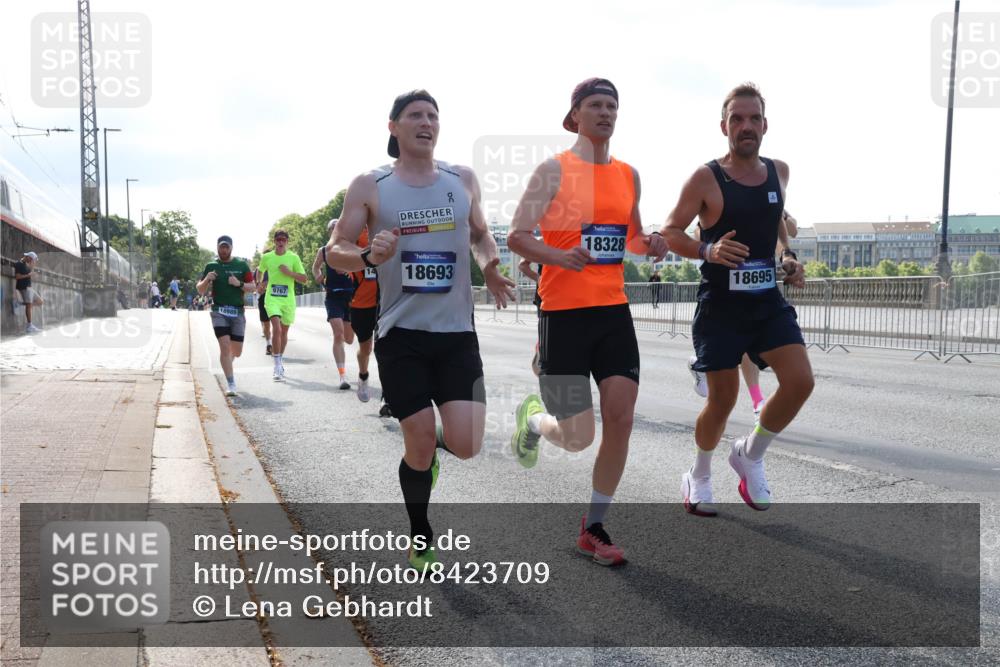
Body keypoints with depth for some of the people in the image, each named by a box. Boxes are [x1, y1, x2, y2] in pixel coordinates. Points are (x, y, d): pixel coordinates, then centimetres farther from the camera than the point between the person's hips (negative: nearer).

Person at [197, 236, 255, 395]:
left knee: (237, 352, 6)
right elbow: (200, 291, 9)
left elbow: (252, 287, 5)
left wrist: (239, 284, -14)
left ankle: (227, 362, 42)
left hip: (238, 312, 1)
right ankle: (231, 384, -10)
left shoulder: (241, 265, 6)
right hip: (219, 311, -1)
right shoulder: (211, 266, 6)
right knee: (225, 346, -16)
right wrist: (206, 280, -11)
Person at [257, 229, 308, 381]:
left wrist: (289, 272, -13)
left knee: (284, 331, 12)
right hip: (272, 298, -1)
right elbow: (260, 271, 25)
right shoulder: (266, 257, 4)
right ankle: (278, 366, -17)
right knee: (276, 329, -19)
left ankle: (279, 361, 32)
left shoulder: (293, 257, 1)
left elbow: (304, 278, -1)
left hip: (288, 299, 1)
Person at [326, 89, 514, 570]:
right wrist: (369, 256, -21)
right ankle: (421, 539, 26)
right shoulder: (369, 186, 0)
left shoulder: (463, 179, 8)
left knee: (466, 447, -8)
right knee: (419, 445, -1)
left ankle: (430, 444, 30)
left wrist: (490, 268, 1)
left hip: (457, 333, 2)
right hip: (402, 334, -2)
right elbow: (334, 250, 1)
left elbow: (480, 233, 22)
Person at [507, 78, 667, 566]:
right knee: (578, 438, -2)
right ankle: (533, 419, 35)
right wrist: (558, 255, -27)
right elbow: (516, 236, -8)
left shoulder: (628, 174, 12)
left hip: (613, 310, 5)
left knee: (621, 418, -5)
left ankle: (593, 529, 10)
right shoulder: (555, 170, -4)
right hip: (563, 310, -5)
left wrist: (648, 244, 1)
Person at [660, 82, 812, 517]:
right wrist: (708, 251, -25)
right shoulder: (706, 178, -10)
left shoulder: (779, 171, 6)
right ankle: (699, 477, 29)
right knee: (722, 399, 2)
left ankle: (750, 455, 14)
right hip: (720, 304, -4)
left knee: (800, 381, -11)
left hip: (768, 300, 5)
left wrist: (789, 256, 8)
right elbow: (669, 233, -7)